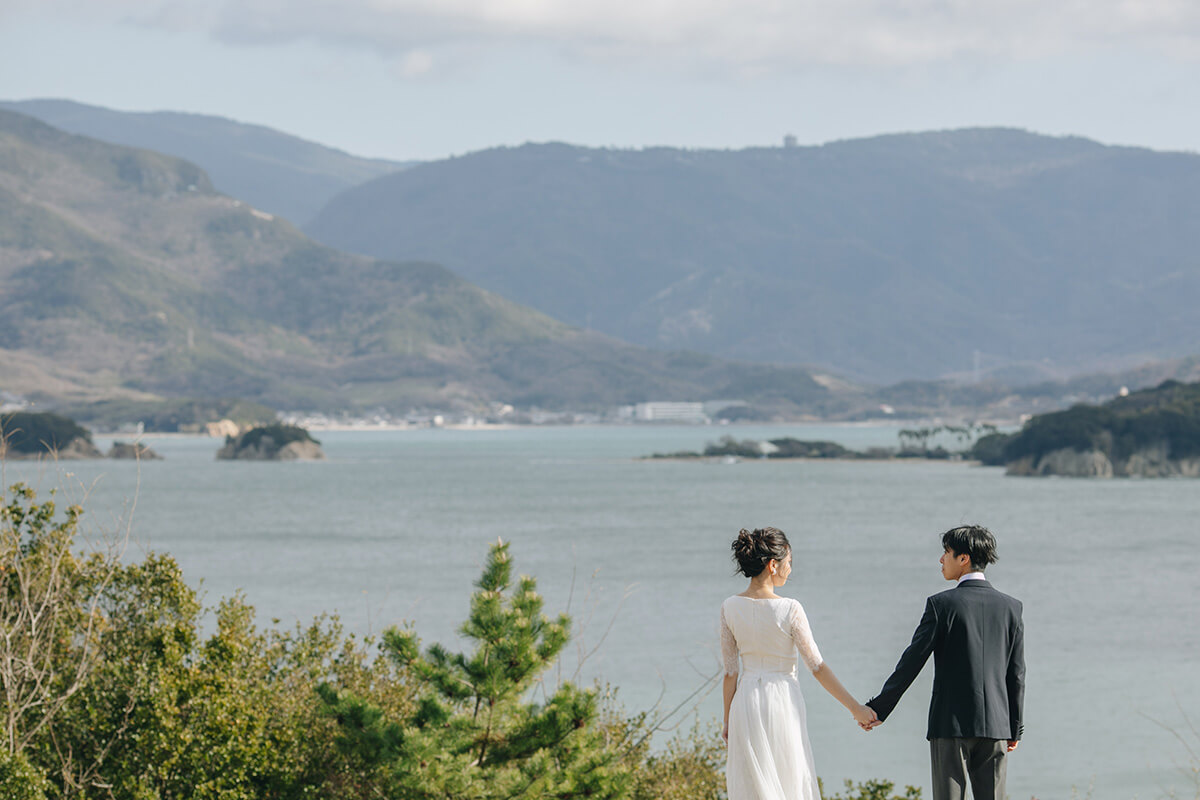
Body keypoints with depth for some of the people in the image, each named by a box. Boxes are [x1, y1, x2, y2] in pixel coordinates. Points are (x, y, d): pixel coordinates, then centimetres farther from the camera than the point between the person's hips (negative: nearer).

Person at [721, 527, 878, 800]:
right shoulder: (789, 609, -13)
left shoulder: (730, 608, -3)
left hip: (746, 702, 3)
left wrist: (727, 721, 9)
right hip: (783, 702, -3)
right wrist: (855, 707, -4)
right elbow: (817, 666, -10)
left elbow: (730, 672, 1)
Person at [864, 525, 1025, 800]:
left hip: (951, 725, -4)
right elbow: (1016, 673, 7)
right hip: (995, 726, 4)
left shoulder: (941, 604, -7)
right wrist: (1015, 728, 15)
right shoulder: (1010, 607, 5)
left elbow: (911, 662, -5)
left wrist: (879, 709, 2)